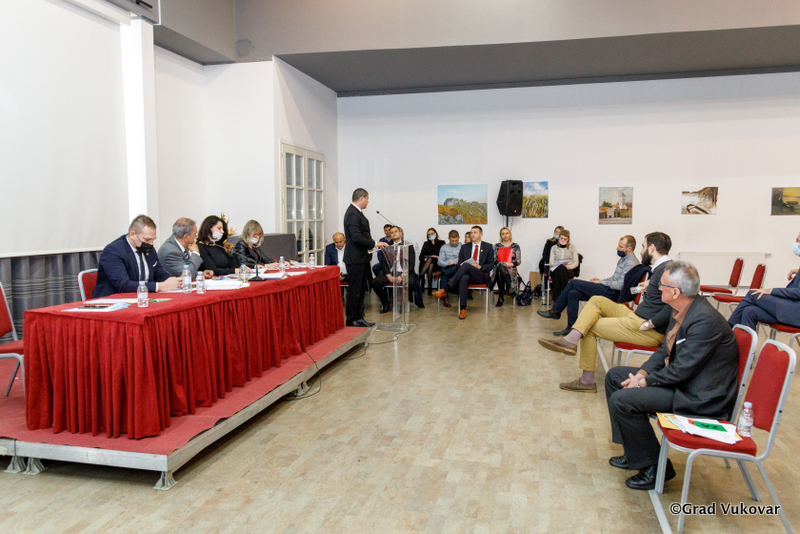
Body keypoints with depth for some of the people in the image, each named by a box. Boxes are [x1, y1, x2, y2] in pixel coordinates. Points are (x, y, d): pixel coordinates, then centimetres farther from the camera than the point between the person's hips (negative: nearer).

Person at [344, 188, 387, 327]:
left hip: (361, 257, 10)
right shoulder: (352, 214, -17)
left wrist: (372, 244, 13)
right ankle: (351, 320, 6)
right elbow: (356, 237, -25)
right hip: (355, 258, -10)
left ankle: (359, 317, 23)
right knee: (355, 290, -2)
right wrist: (374, 243, -19)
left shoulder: (356, 212, 15)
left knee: (361, 289, 15)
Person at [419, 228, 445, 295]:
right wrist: (425, 259, -5)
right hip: (426, 262, 2)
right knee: (430, 266, -36)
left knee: (430, 260, -37)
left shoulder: (441, 243, 22)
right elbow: (421, 256, 17)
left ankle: (420, 277, -53)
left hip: (437, 262, -2)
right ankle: (430, 287, -50)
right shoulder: (426, 244, 29)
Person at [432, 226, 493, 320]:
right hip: (467, 274, 2)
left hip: (481, 275, -1)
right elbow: (460, 263, 16)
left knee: (466, 265, -34)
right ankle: (462, 309, -44)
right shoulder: (465, 247, 22)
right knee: (464, 278, -39)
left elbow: (491, 265, 9)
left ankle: (445, 290, -37)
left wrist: (480, 267, -10)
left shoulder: (488, 247, 16)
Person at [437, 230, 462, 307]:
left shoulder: (463, 247, 16)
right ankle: (445, 298, -38)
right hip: (447, 267, 1)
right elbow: (440, 262, 8)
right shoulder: (444, 248, 19)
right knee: (444, 276, -36)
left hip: (459, 267, -1)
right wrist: (447, 263, -13)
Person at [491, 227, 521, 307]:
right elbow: (494, 259, 6)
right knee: (500, 266, -39)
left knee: (501, 268, -38)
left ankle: (501, 297, -29)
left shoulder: (516, 246, 13)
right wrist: (501, 262, -15)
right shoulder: (497, 246, 17)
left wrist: (511, 264, -16)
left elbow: (519, 261, 4)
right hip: (498, 269, 1)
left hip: (510, 269, -1)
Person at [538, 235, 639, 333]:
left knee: (573, 282, -10)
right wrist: (600, 280, 10)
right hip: (608, 289, 10)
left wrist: (601, 282, -11)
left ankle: (555, 311, 1)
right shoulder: (623, 259, 17)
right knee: (573, 293, -6)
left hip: (612, 293, -10)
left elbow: (620, 285, -22)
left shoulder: (631, 263, -15)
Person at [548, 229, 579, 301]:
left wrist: (569, 267, -13)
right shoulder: (554, 248, 23)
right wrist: (556, 265, -11)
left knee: (561, 268, -40)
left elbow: (576, 263, 8)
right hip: (555, 270, 1)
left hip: (568, 271, -1)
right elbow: (551, 263, 13)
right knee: (556, 274, -39)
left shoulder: (572, 247, 18)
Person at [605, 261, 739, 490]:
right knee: (614, 376, 12)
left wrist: (644, 382, -15)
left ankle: (654, 467, -3)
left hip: (700, 397, -11)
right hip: (678, 378, 11)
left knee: (622, 400, -22)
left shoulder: (705, 320, -27)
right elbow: (664, 350, 13)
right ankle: (634, 451, 20)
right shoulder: (680, 311, 3)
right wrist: (642, 372, -3)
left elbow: (682, 370, -26)